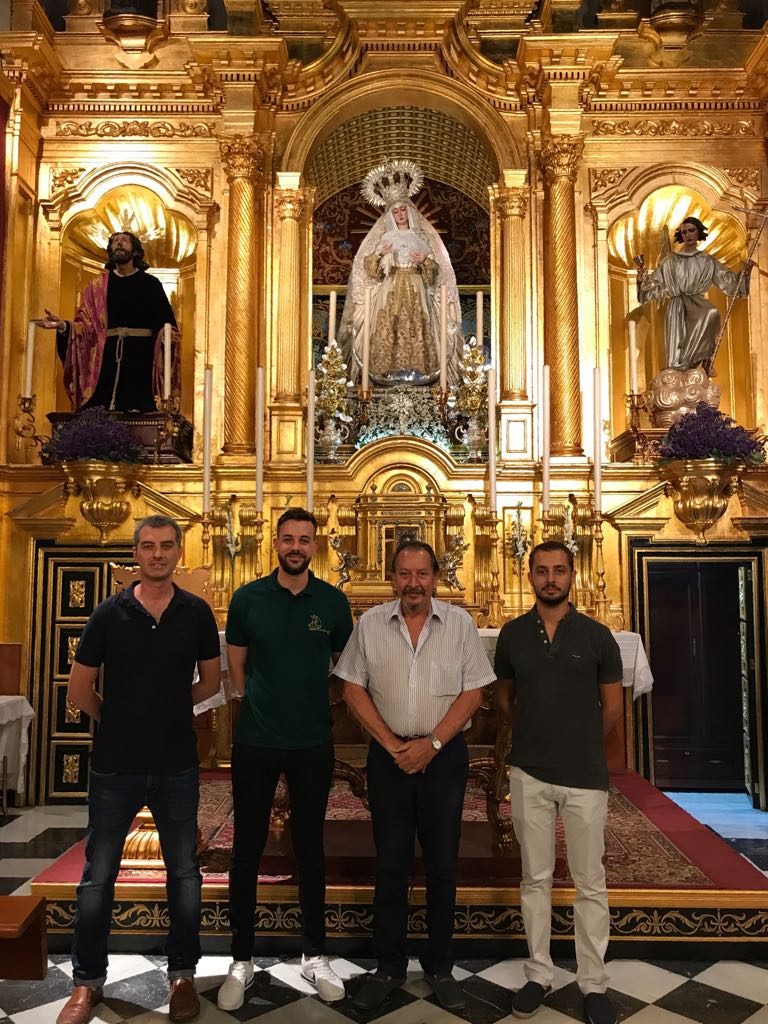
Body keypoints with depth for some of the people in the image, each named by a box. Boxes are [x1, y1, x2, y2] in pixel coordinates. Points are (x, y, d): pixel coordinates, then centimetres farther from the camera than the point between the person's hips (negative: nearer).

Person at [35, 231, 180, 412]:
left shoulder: (150, 283, 8)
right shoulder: (97, 286, 13)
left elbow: (165, 324, 1)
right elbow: (86, 326, 6)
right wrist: (63, 325, -11)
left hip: (141, 358, -2)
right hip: (108, 358, 2)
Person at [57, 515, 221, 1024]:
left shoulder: (197, 613, -4)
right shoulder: (109, 613, -6)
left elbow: (210, 681, 8)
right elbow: (80, 689, 1)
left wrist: (170, 707, 3)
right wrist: (120, 721, 7)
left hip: (178, 766, 1)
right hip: (115, 766, 0)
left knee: (184, 873, 11)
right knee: (98, 877, 11)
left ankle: (183, 974, 30)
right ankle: (88, 981, 31)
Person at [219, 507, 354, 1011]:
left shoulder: (334, 601, -1)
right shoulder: (247, 598, -2)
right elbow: (236, 666, 7)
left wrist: (307, 702, 9)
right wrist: (260, 706, 7)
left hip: (313, 744, 0)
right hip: (255, 742, 0)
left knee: (310, 848, 12)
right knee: (247, 849, 8)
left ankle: (315, 956, 29)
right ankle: (242, 960, 26)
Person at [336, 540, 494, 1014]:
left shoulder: (460, 623, -4)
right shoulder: (370, 624, -2)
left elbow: (473, 692, -4)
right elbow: (353, 689, -1)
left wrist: (432, 743, -12)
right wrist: (392, 744, -8)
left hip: (444, 754, 0)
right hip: (388, 755, 1)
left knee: (443, 864, 10)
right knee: (390, 864, 10)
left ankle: (440, 966, 28)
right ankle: (389, 967, 27)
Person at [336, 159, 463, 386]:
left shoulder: (421, 237, 13)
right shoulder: (384, 238, 12)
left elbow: (435, 270, 9)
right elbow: (368, 269, 5)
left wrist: (424, 261, -10)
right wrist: (379, 254, -13)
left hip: (416, 292, 0)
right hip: (390, 292, 0)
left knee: (416, 329, -10)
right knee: (388, 329, -12)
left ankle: (417, 371, -9)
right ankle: (389, 371, -11)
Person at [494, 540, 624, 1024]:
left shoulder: (597, 636, -4)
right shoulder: (512, 634, 1)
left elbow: (613, 705, 5)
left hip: (585, 776, -1)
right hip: (529, 774, 1)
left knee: (590, 883, 8)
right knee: (536, 878, 12)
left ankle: (594, 983, 23)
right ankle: (538, 974, 26)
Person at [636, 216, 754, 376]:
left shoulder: (708, 261, 13)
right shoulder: (670, 261, 11)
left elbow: (727, 280, 10)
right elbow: (656, 284, 10)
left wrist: (743, 273, -7)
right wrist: (642, 278, -9)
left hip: (697, 305, 1)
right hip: (676, 309, 0)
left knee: (712, 313, -36)